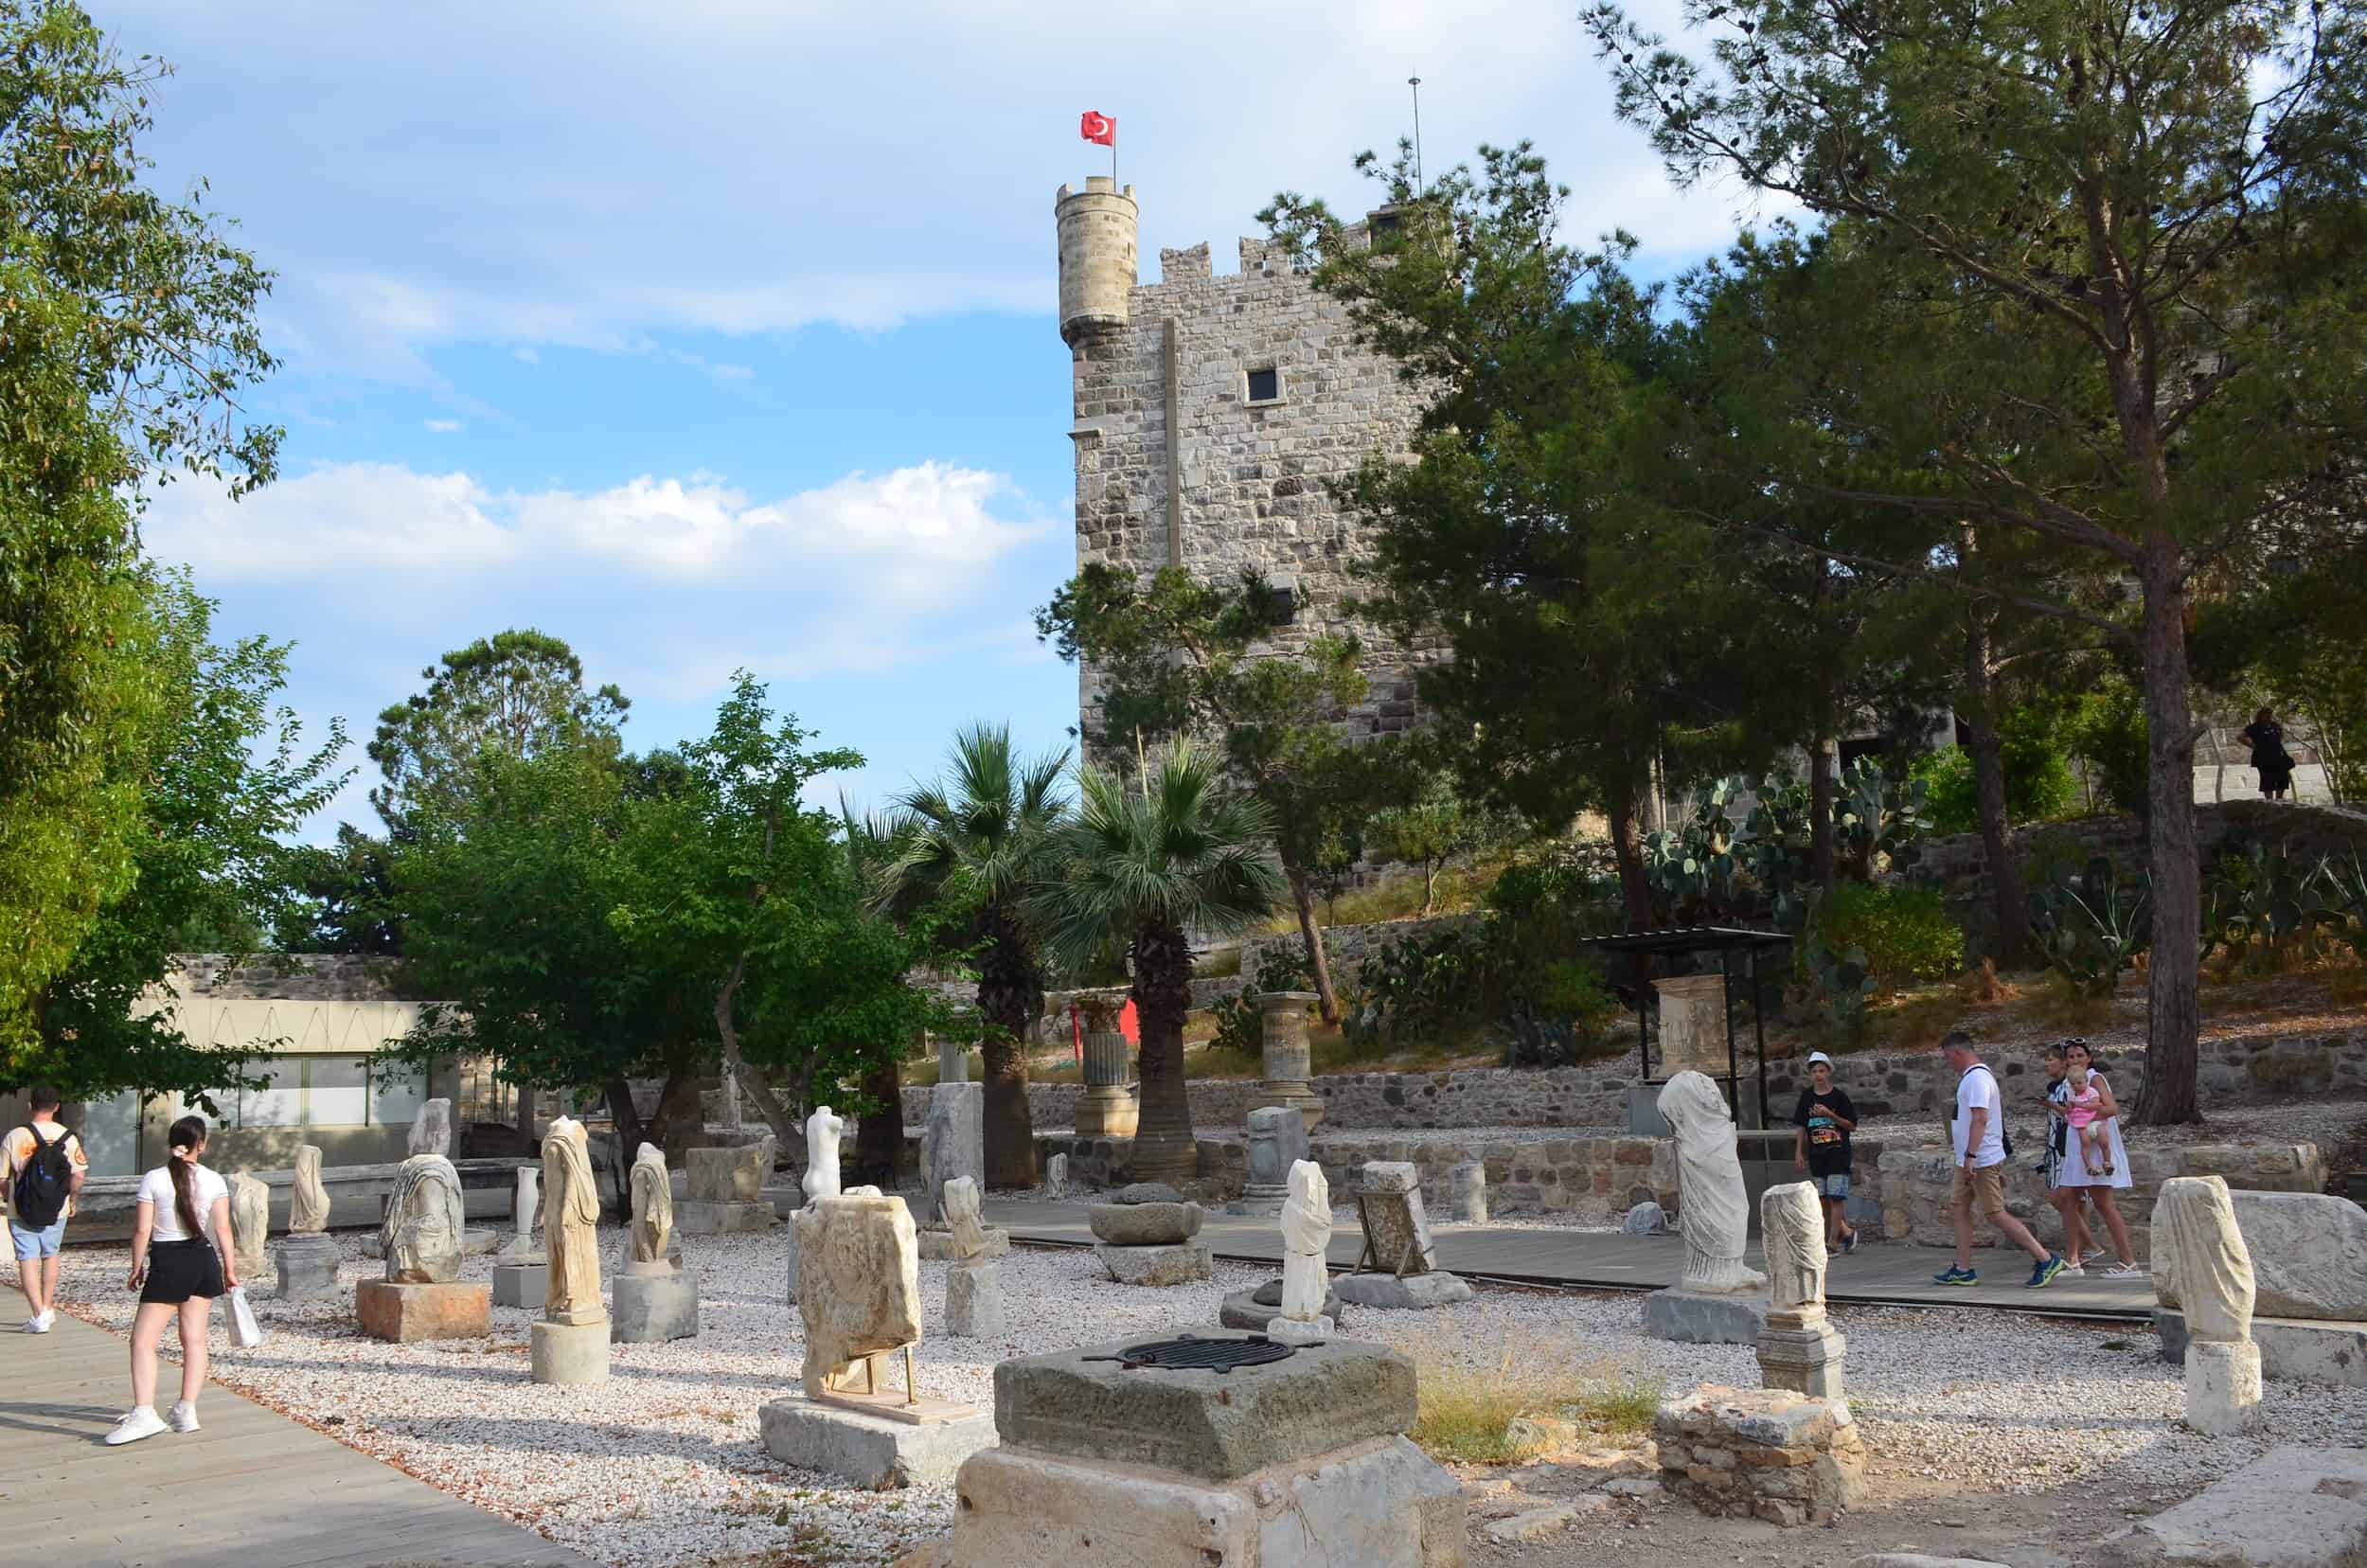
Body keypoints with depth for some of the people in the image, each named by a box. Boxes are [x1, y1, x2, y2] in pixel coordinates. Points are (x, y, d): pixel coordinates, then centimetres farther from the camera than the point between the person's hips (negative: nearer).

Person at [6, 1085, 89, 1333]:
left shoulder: (15, 1137, -9)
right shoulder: (68, 1136, -5)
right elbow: (78, 1175, -8)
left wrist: (12, 1200, 13)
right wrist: (72, 1201, 8)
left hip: (22, 1211, -2)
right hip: (57, 1211, 2)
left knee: (28, 1259, 2)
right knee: (50, 1255, 20)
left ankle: (38, 1315, -6)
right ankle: (48, 1308, 27)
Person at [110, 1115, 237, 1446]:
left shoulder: (153, 1179, -6)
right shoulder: (213, 1181, 0)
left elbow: (142, 1230, -6)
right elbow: (223, 1229, -2)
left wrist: (137, 1268, 6)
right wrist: (230, 1269, 5)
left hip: (167, 1263, -4)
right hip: (203, 1259, 4)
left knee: (143, 1340, -2)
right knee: (194, 1339, 10)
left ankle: (144, 1413, -14)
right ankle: (187, 1412, 11)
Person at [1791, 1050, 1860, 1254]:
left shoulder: (1838, 1097, -3)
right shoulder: (1807, 1097, 7)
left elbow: (1852, 1126, -4)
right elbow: (1802, 1127, 12)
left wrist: (1830, 1114, -16)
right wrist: (1799, 1152, 6)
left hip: (1838, 1154, -4)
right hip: (1816, 1156, 4)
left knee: (1835, 1198, -8)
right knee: (1822, 1200, 5)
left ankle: (1832, 1242, -5)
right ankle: (1846, 1232, 20)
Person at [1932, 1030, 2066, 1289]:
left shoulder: (1976, 1078, -17)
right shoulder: (1972, 1076, 16)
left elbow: (1980, 1119, -26)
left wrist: (1970, 1156, -30)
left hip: (1982, 1161, -11)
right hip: (1969, 1161, 11)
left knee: (1995, 1214, -7)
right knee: (1958, 1209, 10)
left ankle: (2046, 1260, -1)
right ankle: (1963, 1271, 13)